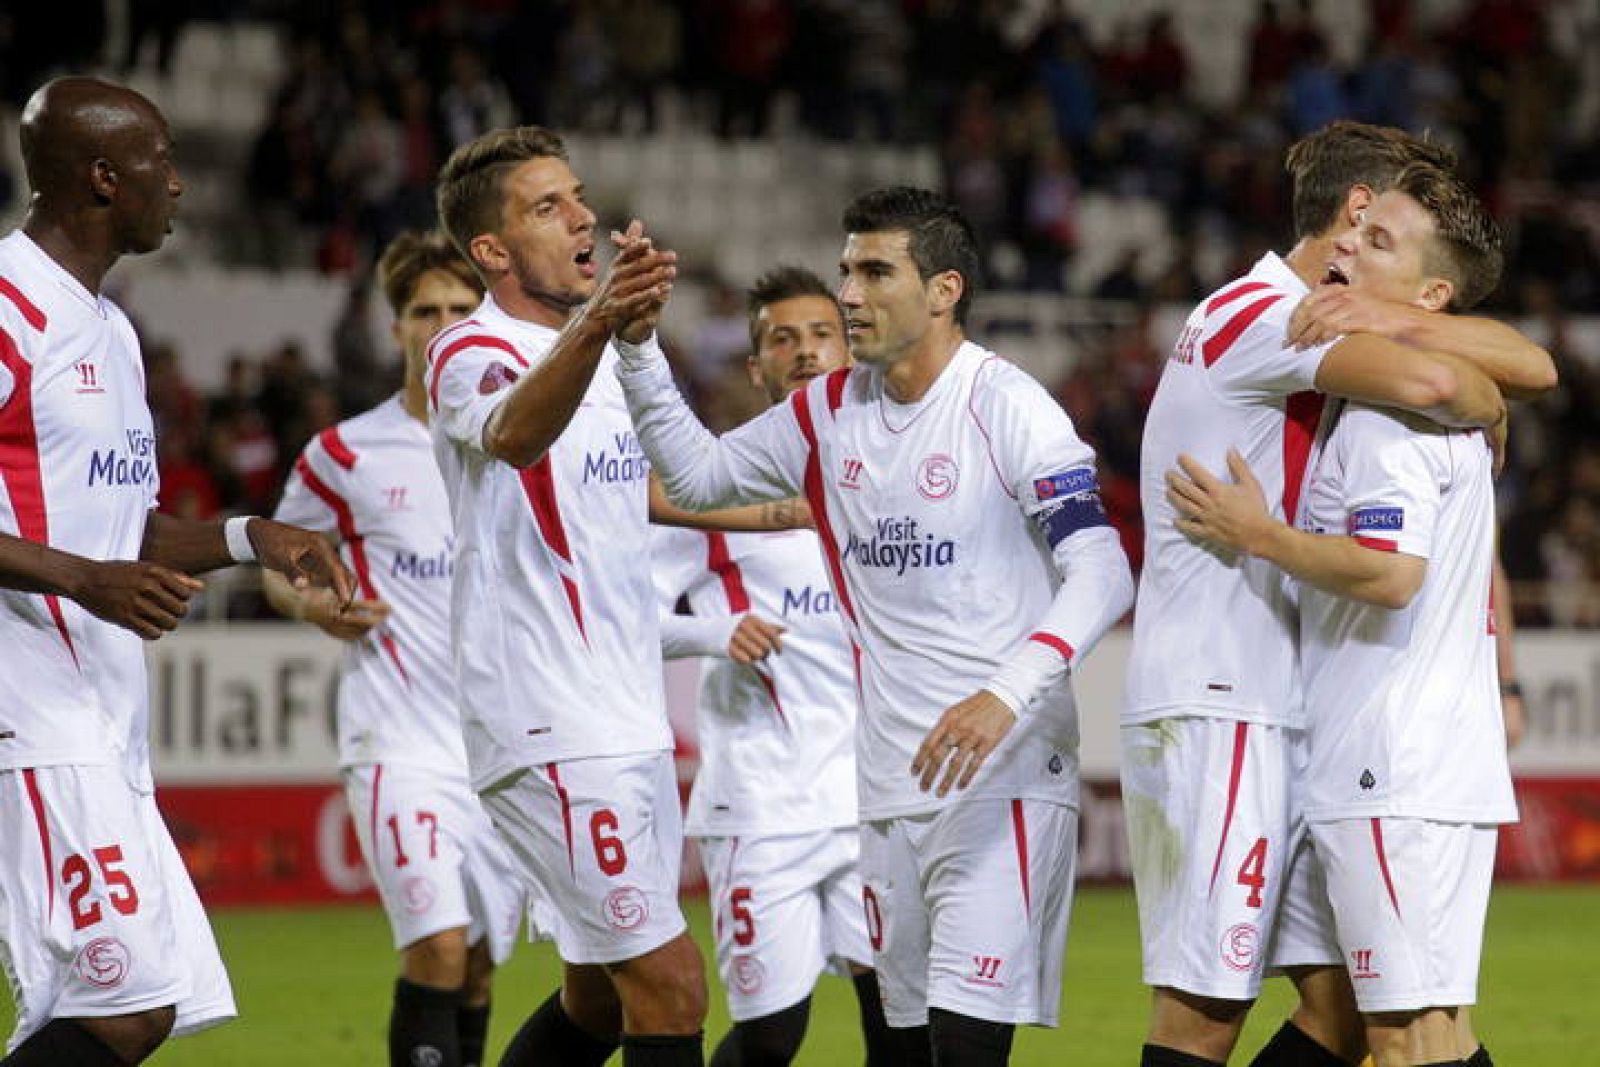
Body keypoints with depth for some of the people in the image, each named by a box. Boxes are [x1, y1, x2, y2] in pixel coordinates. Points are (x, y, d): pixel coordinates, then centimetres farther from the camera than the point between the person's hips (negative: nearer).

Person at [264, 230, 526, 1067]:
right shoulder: (347, 455, -1)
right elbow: (277, 560, 12)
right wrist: (313, 604, -9)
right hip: (401, 738, -4)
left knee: (479, 965, 8)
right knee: (437, 948, -19)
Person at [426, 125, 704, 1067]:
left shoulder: (605, 353, 15)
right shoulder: (473, 355, -12)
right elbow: (514, 432, -38)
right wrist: (594, 327, -57)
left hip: (629, 723, 9)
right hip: (554, 731, -9)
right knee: (669, 987, -14)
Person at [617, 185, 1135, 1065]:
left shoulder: (1006, 407, -10)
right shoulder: (831, 412, 11)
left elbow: (1102, 575, -17)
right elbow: (695, 474, 22)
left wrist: (1006, 695, -32)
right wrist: (636, 347, 8)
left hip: (1005, 775, -7)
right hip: (889, 786, 7)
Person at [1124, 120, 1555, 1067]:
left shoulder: (1310, 324, 19)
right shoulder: (1260, 313, -10)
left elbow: (1532, 367, 8)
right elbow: (1428, 382, -28)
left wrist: (1394, 318, -8)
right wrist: (1485, 405, -5)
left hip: (1290, 720, 10)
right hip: (1216, 709, -10)